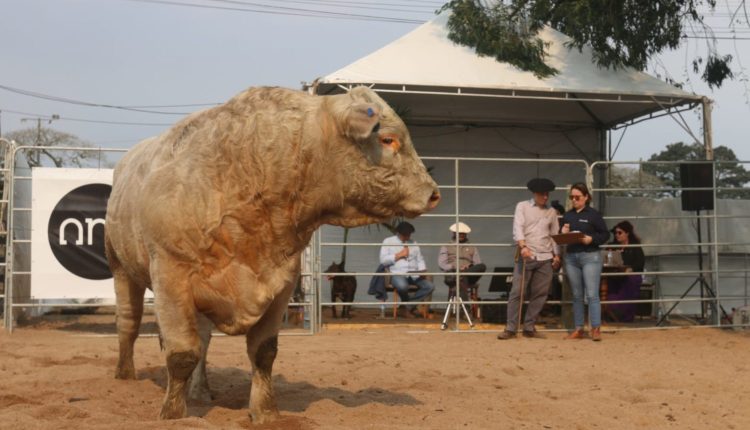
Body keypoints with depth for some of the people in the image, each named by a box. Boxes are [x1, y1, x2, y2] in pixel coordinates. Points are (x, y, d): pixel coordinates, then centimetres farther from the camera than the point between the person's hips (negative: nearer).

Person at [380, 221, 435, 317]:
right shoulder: (388, 242, 9)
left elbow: (420, 260, 17)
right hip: (397, 274, -4)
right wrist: (399, 255, -6)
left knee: (430, 287, -20)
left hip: (414, 275, 5)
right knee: (402, 286, -39)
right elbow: (383, 260, -3)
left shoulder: (413, 243, 22)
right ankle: (406, 302, -5)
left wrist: (423, 271, -3)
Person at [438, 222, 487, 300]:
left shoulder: (472, 248, 25)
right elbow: (441, 264, 5)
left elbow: (478, 264, 15)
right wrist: (454, 267, -14)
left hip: (469, 276, 3)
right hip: (452, 274, -3)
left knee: (482, 267, -30)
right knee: (461, 281, -41)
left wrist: (469, 267, -9)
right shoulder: (446, 247, 19)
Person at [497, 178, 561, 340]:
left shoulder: (552, 212, 16)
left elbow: (555, 235, 18)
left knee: (540, 294, 3)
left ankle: (529, 328, 10)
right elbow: (518, 227, -9)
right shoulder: (522, 206, 4)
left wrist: (556, 255, 8)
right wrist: (523, 246, -24)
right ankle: (510, 328, -3)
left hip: (545, 258, 4)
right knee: (517, 292, -6)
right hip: (526, 256, -4)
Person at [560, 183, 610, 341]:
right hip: (571, 257, 5)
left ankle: (596, 329, -5)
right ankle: (578, 329, 12)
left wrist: (592, 239, -17)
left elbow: (605, 234, -2)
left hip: (590, 257, -5)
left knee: (592, 294, -8)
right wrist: (562, 233, -2)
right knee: (576, 295, 8)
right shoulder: (567, 215, 12)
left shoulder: (593, 214, -2)